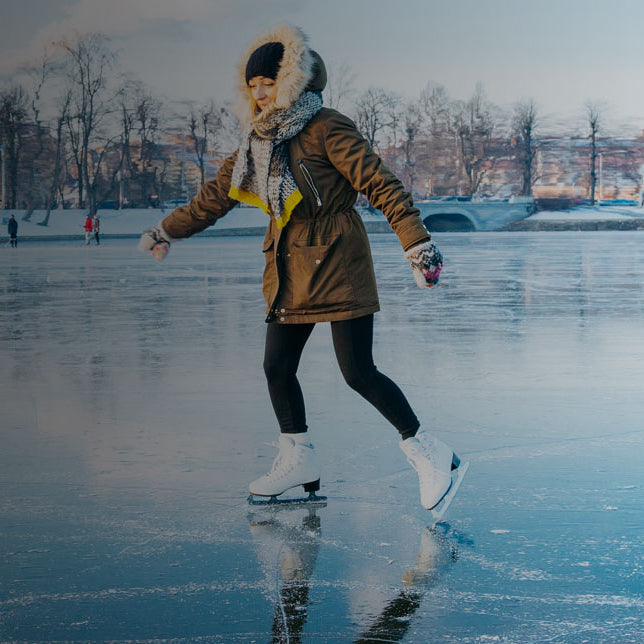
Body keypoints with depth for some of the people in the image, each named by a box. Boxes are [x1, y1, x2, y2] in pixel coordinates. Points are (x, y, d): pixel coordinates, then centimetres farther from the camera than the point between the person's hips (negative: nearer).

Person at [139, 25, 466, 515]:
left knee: (358, 372, -11)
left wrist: (417, 242, -21)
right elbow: (215, 197, 24)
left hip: (338, 267, -7)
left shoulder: (327, 130, -11)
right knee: (277, 368, 7)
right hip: (290, 273, 7)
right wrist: (166, 231, 32)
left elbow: (381, 184, -14)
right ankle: (299, 460, 25)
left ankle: (429, 455, 0)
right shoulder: (256, 142, 12)